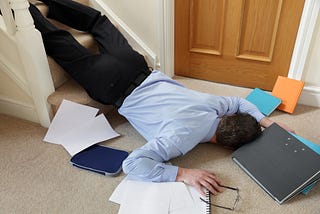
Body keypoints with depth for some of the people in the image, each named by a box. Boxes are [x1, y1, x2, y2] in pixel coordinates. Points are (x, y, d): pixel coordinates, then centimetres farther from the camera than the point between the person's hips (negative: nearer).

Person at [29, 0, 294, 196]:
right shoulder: (183, 136, -32)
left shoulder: (213, 104, -13)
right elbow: (132, 163, -37)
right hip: (116, 89, -6)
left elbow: (239, 101, 12)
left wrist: (265, 121, -1)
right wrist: (182, 173, -40)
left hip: (143, 72, 6)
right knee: (71, 52, 16)